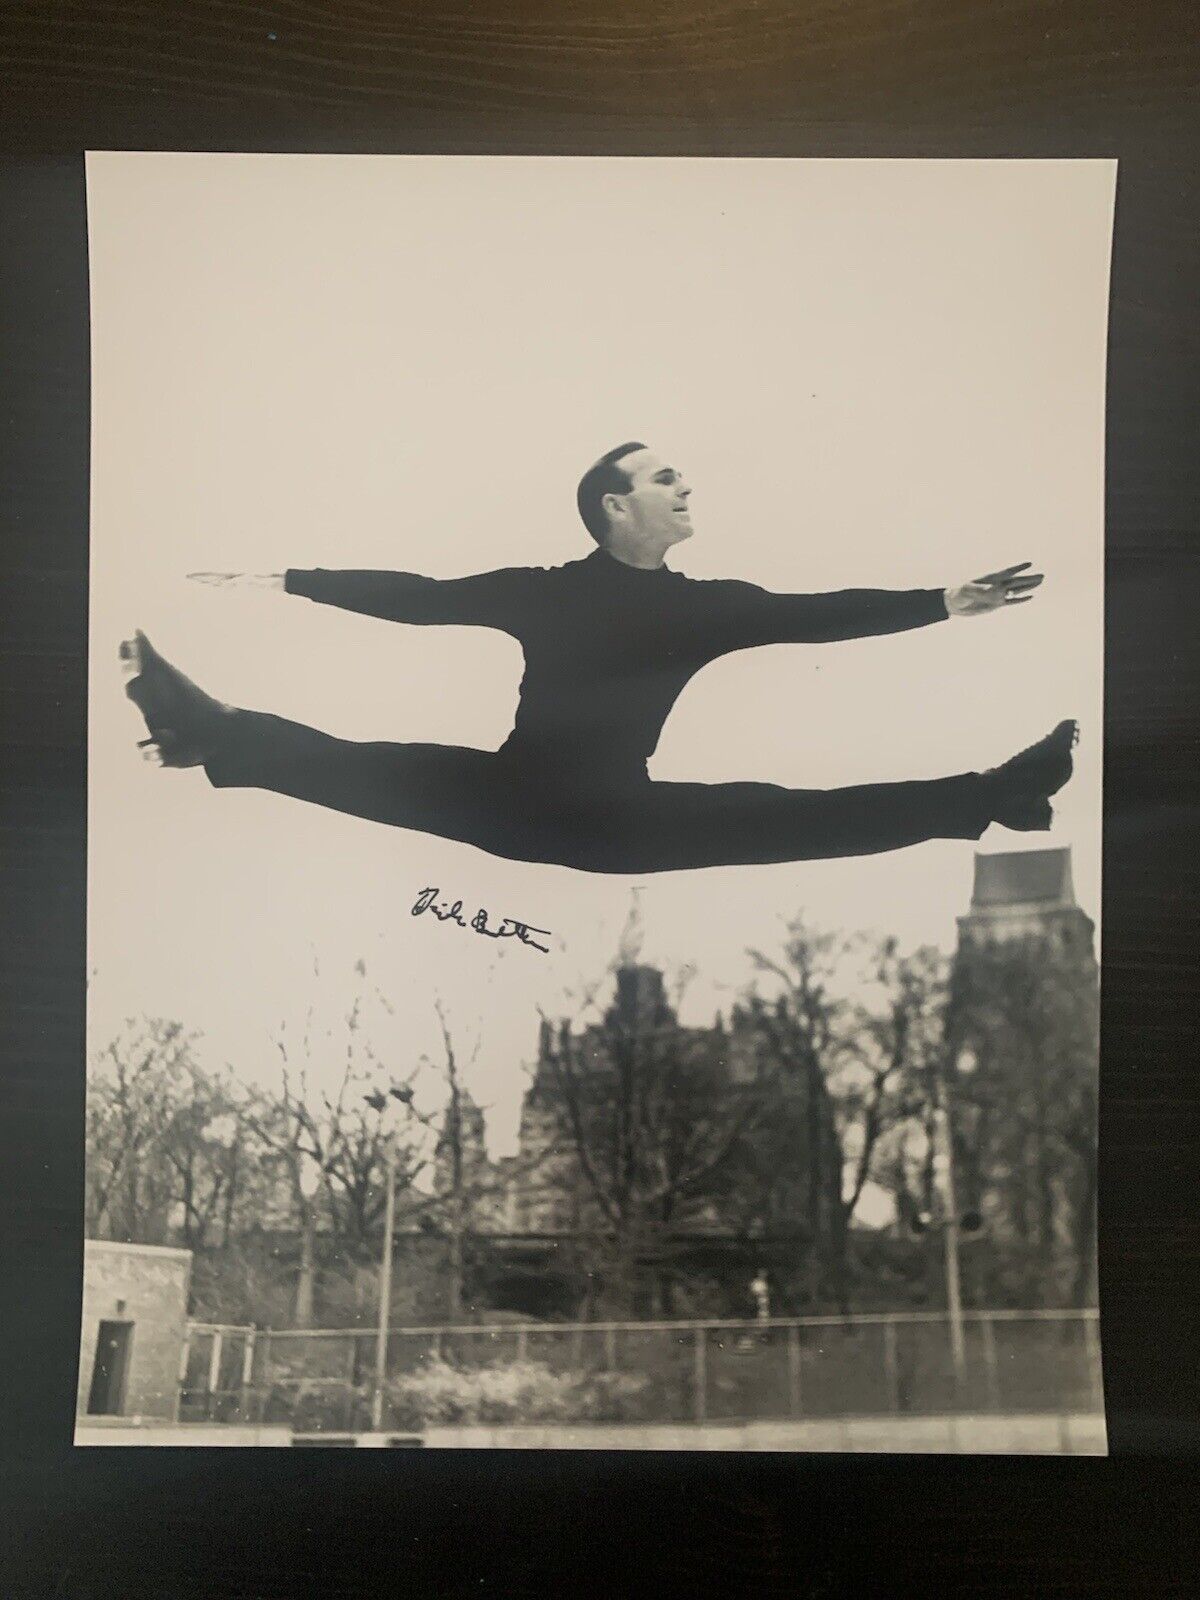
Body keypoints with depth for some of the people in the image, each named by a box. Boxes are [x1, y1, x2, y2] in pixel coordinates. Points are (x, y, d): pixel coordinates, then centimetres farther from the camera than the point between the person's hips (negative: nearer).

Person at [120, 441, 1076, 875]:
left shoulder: (707, 606, 3)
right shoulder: (545, 591, -2)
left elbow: (819, 615, 3)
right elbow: (419, 598, -2)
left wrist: (946, 602, -3)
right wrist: (283, 581, -5)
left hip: (620, 825, 0)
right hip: (513, 801, 0)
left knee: (802, 816, -13)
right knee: (360, 770, -17)